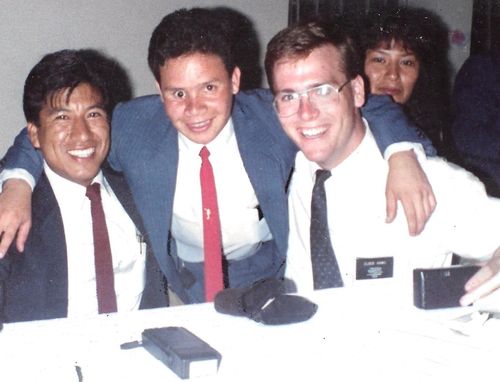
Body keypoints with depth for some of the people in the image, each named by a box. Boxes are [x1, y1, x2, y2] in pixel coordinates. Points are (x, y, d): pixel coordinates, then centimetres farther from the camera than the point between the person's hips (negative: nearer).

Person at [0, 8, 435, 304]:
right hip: (183, 287, 1)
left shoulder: (273, 117, -14)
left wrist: (402, 154, -24)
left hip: (272, 278, 0)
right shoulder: (132, 126, -13)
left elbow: (369, 108, -6)